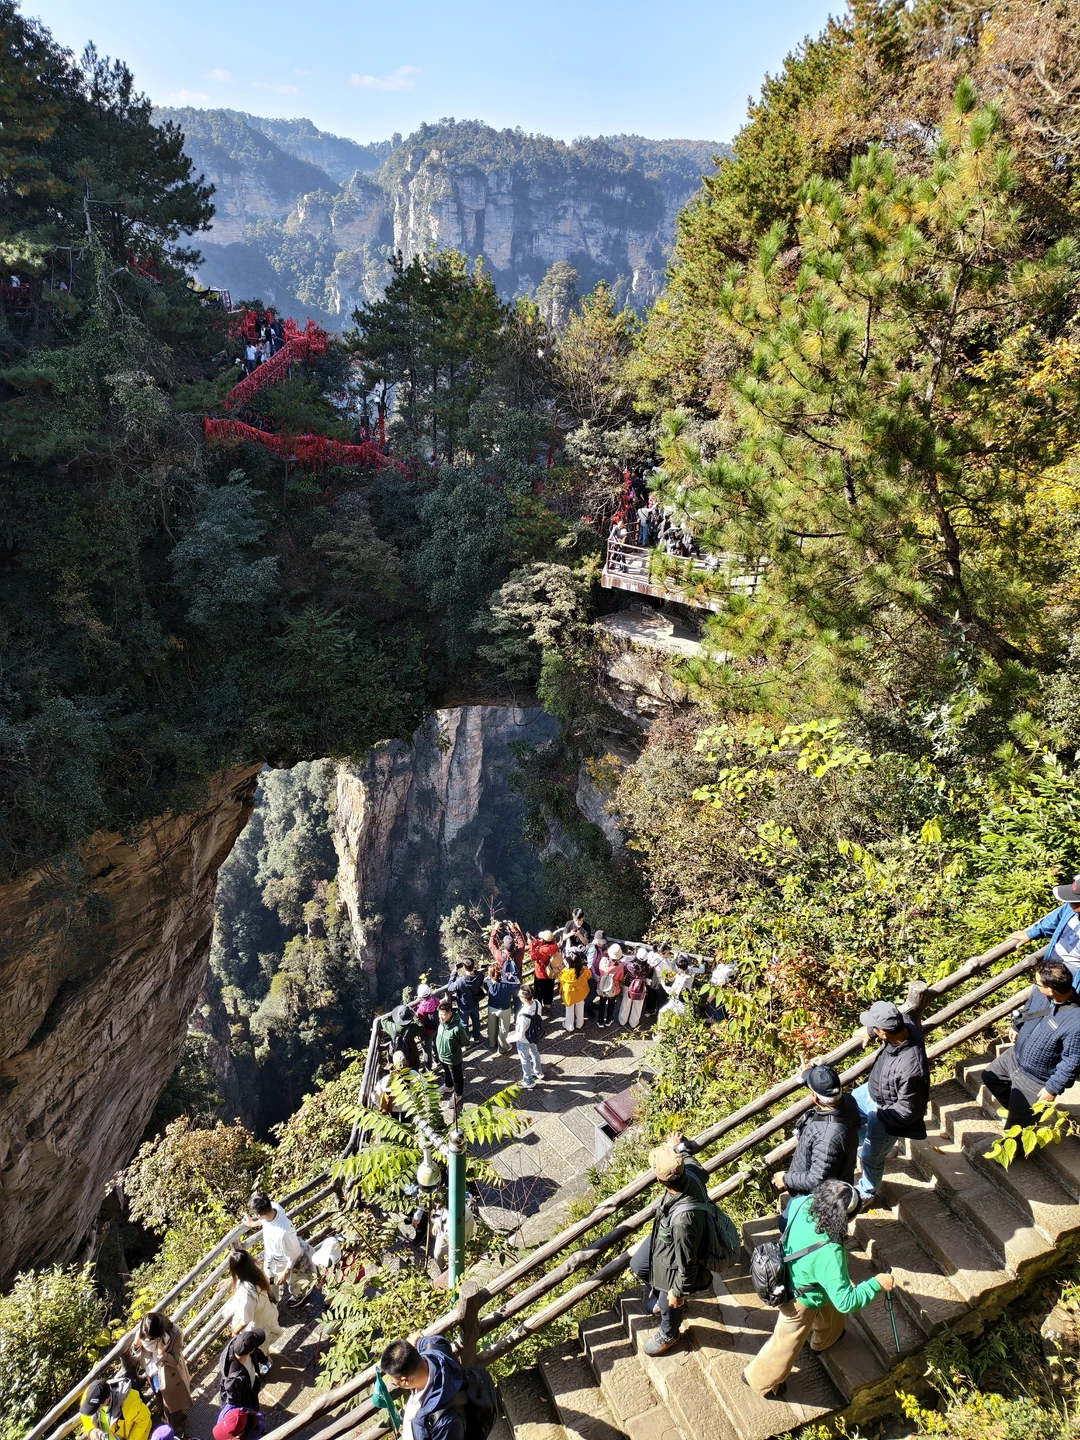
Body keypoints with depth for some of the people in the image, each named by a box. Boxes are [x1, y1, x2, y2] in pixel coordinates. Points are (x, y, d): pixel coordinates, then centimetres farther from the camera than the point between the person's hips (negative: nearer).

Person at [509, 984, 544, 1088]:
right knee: (535, 1054, 33)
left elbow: (520, 1036, -30)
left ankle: (529, 1083, 45)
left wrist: (510, 1038, -11)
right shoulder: (537, 1003, -25)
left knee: (525, 1060, 22)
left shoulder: (523, 1016, -45)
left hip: (524, 1041, -6)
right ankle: (538, 1073, 59)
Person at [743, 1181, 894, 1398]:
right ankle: (758, 1379, 46)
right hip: (800, 1300, -7)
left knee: (830, 1312, 36)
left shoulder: (804, 1203, -27)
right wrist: (876, 1283, -26)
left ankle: (824, 1339, 67)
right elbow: (845, 1302, -34)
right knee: (786, 1345, 21)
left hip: (793, 1276, 7)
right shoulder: (830, 1254, -44)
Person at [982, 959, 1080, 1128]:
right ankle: (1017, 1108, 49)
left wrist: (1053, 1088, -19)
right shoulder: (1041, 992, -18)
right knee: (989, 1076, 28)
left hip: (1035, 1079, -7)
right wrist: (1017, 1027, 18)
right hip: (1015, 1055, 7)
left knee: (1016, 1125, 6)